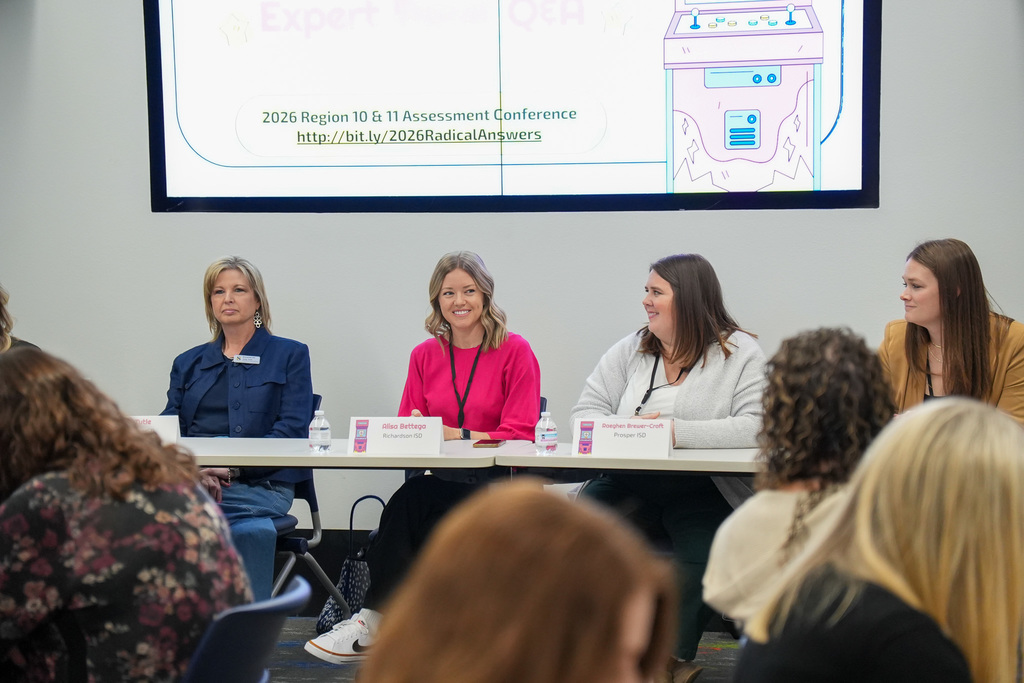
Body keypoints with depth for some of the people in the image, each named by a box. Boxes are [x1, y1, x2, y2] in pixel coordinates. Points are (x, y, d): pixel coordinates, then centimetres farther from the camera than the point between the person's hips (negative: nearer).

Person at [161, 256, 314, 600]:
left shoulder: (290, 355, 13)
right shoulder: (188, 363, 25)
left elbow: (292, 429, 0)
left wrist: (232, 468, -16)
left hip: (259, 484, -3)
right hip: (190, 479, 4)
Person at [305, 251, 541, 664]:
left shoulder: (514, 351, 0)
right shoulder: (425, 356, 14)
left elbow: (520, 434, -6)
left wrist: (451, 434, -13)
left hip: (495, 483, -4)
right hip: (440, 481, 4)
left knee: (409, 503, -31)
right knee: (409, 504, -32)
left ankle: (372, 624, -25)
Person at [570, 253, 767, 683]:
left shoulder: (741, 353, 2)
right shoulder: (630, 350, 17)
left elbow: (755, 427, -12)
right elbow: (586, 411, 13)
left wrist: (677, 431, -18)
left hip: (703, 492, -4)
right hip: (630, 487, 4)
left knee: (700, 565, -31)